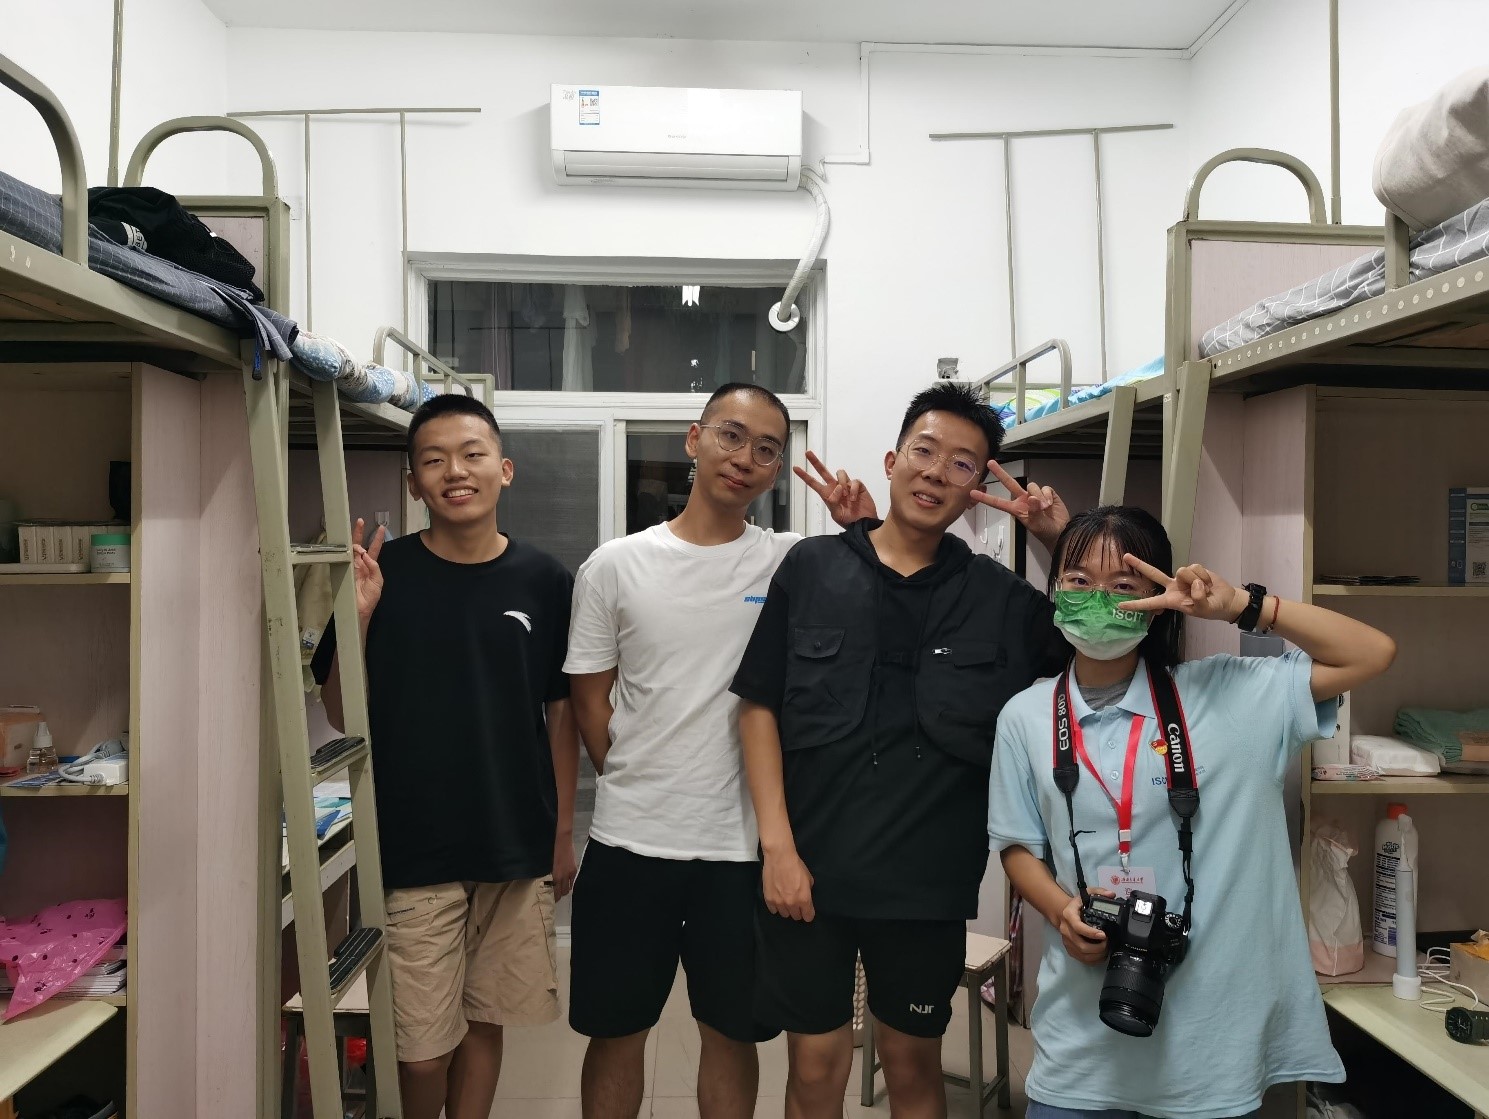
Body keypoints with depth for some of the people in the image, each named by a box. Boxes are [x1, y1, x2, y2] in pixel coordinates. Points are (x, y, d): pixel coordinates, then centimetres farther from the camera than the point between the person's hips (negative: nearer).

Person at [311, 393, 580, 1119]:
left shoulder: (543, 581, -3)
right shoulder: (384, 573, -6)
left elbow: (560, 712, 5)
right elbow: (343, 715, -2)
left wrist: (564, 830, 7)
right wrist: (357, 619, -19)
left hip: (517, 846, 2)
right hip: (412, 850, -1)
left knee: (483, 1020, 15)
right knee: (422, 1049, 6)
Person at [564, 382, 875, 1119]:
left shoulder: (794, 562, -4)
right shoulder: (615, 566, -3)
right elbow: (590, 701, 3)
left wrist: (864, 533, -16)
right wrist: (638, 790, 2)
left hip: (745, 845, 0)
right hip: (631, 840, 1)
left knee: (732, 1033, 18)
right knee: (616, 1030, 17)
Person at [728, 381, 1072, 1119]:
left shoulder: (1001, 597, 0)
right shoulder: (811, 568, -3)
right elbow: (759, 706, -2)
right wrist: (778, 845, -8)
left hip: (927, 882, 1)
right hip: (808, 869, 0)